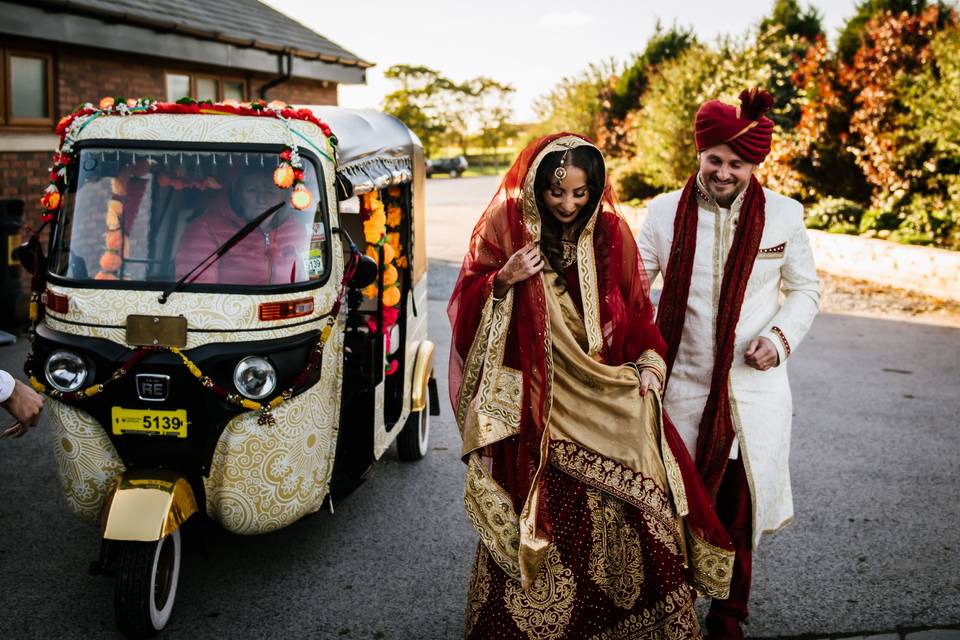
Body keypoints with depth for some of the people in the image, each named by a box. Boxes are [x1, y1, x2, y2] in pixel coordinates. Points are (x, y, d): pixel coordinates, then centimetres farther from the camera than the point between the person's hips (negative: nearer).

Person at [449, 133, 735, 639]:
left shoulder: (612, 232, 4)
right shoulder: (504, 226, -2)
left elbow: (636, 309, 12)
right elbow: (467, 305, 0)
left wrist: (648, 363, -2)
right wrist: (503, 281, -18)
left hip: (604, 403, 2)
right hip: (532, 405, -2)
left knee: (620, 513, -3)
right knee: (539, 522, -2)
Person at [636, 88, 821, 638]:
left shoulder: (784, 215, -2)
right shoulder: (665, 212, -3)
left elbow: (805, 289, 8)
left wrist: (781, 336, -9)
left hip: (756, 391, 0)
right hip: (683, 388, 0)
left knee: (738, 512, 8)